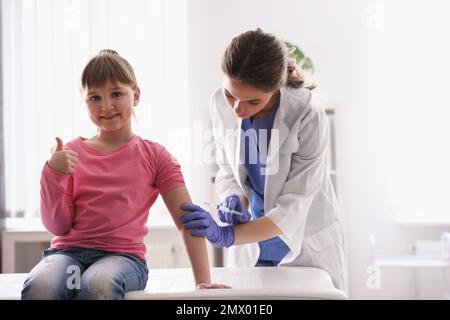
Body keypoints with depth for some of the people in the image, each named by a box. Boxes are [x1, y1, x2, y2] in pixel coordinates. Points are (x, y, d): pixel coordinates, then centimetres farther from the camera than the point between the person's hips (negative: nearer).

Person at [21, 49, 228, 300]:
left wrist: (203, 280, -7)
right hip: (69, 251, 1)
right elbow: (58, 226, 7)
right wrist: (54, 174, -8)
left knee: (98, 285, -39)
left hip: (123, 255, -1)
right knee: (39, 286, -36)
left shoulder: (154, 156, 7)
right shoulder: (71, 154, 11)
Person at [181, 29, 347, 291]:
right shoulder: (221, 105, -12)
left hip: (307, 249, -3)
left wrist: (226, 235, -33)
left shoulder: (308, 117, -25)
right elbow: (227, 170, 1)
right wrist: (235, 200, -21)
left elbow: (293, 207, -23)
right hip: (251, 247, 3)